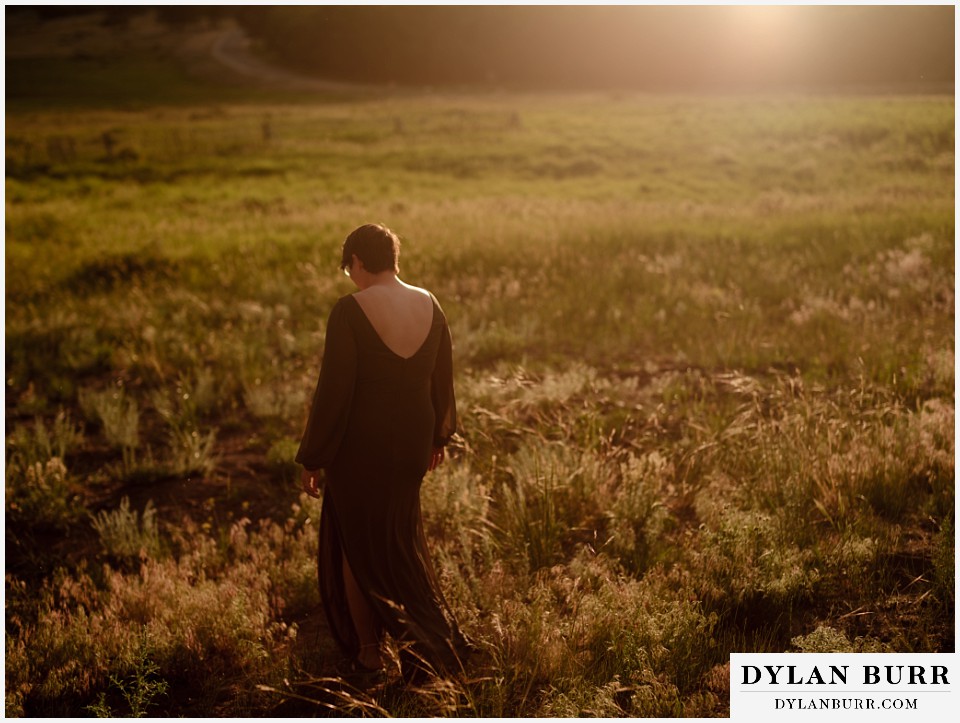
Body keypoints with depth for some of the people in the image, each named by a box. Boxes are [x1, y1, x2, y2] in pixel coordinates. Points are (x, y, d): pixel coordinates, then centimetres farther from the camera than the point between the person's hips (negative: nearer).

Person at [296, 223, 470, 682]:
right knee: (399, 536, 25)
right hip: (413, 439, 5)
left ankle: (368, 652, 21)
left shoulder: (349, 311, -19)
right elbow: (442, 381, 7)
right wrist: (438, 437, 21)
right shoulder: (430, 306, -2)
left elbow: (333, 390, -18)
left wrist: (313, 458, -8)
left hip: (360, 443, -5)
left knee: (356, 544, 13)